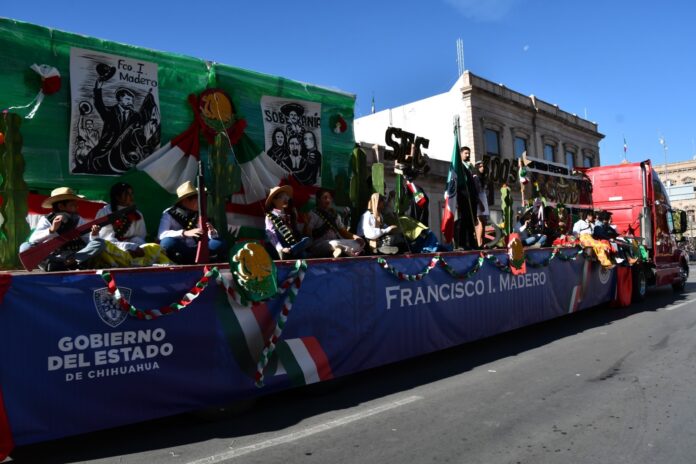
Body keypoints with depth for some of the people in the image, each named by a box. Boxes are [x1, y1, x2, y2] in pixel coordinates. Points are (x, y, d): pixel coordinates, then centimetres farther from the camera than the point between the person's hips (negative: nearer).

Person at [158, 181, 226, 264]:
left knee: (219, 244, -16)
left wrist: (211, 232, -20)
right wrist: (185, 233, -34)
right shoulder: (169, 214, -5)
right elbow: (162, 235, -20)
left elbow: (213, 236, 6)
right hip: (178, 254, -3)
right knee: (168, 241, -33)